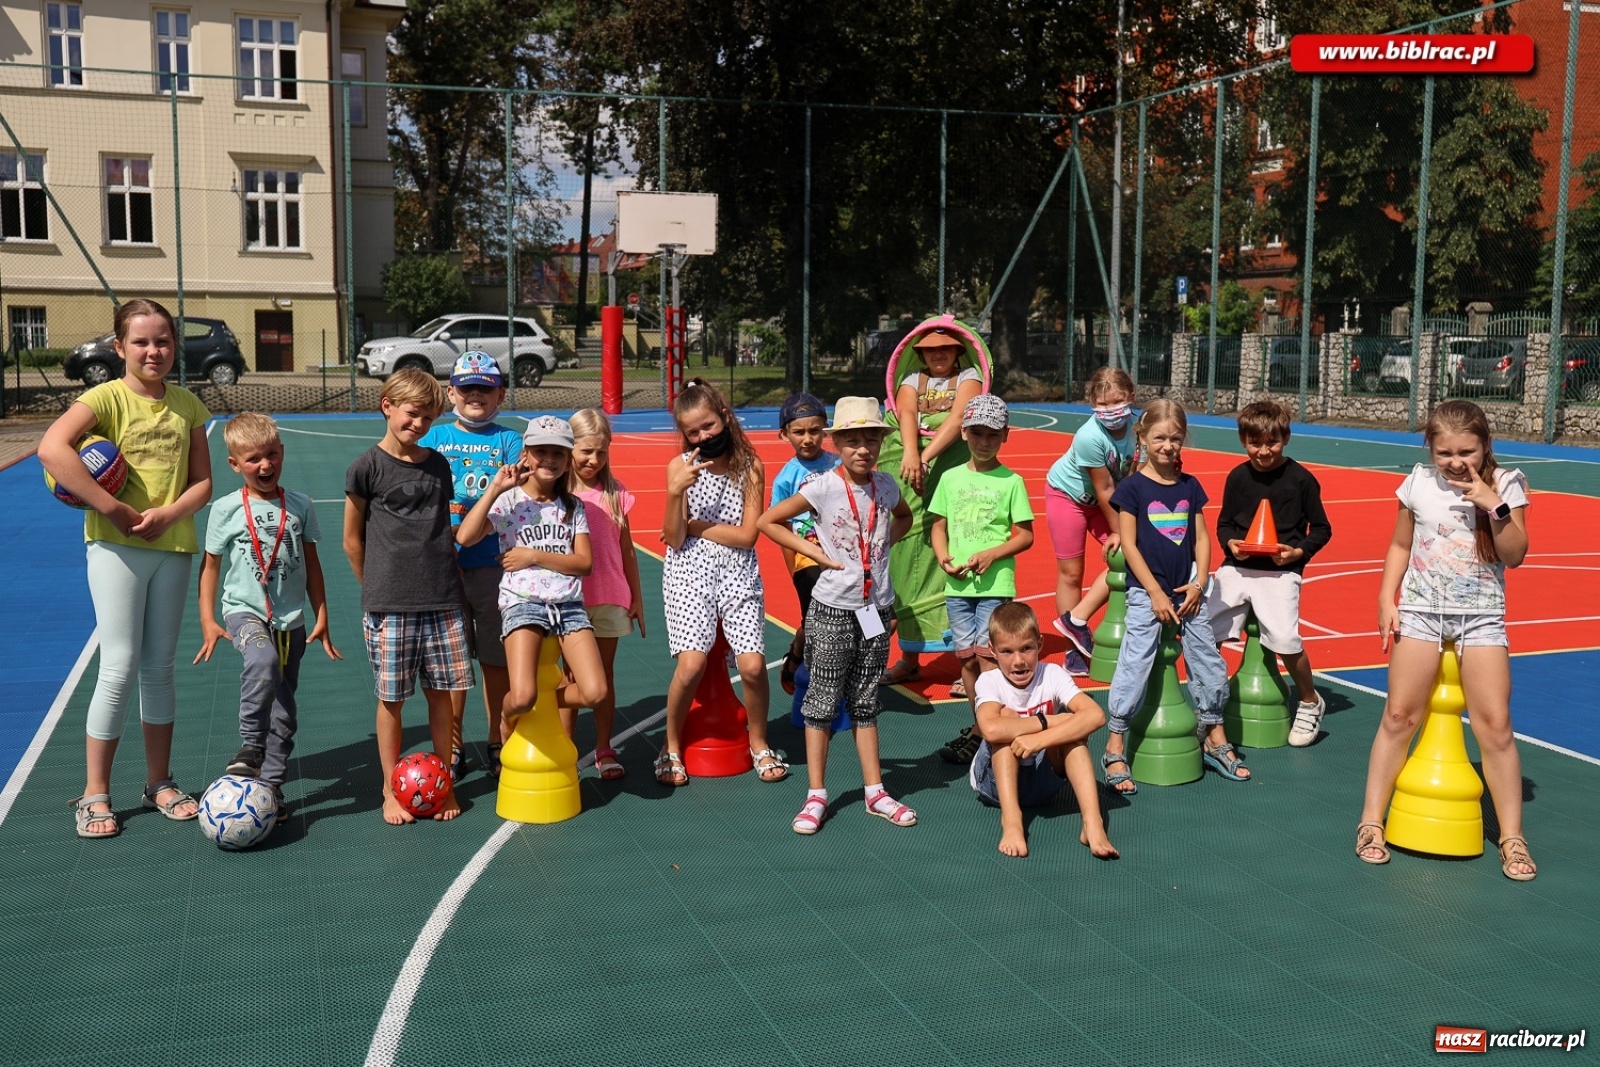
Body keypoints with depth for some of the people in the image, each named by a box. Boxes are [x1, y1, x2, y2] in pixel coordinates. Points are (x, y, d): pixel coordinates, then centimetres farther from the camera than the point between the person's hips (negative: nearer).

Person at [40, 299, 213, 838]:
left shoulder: (188, 405, 7)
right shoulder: (107, 398, -8)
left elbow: (202, 482, 6)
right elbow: (51, 449, -24)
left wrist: (168, 514, -14)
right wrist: (113, 509, -24)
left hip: (173, 546, 4)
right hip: (116, 548, -4)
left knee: (160, 668, 11)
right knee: (120, 669, -5)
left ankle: (159, 782, 23)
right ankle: (94, 794, 8)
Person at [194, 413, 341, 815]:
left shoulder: (300, 506, 3)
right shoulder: (226, 510, -3)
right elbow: (211, 564, 3)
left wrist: (321, 616, 8)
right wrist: (208, 620, -3)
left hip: (291, 618, 3)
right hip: (244, 610, -3)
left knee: (284, 709, 7)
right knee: (264, 661, -35)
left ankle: (271, 784, 21)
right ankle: (251, 746, -19)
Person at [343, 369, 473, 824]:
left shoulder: (438, 465, 10)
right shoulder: (367, 467, -3)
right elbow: (353, 540, 3)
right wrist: (377, 588, 8)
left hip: (442, 601, 3)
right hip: (389, 607, -3)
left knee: (441, 693, 7)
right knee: (391, 699, 4)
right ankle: (391, 790, 16)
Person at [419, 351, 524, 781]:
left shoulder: (509, 441, 5)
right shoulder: (433, 438, 9)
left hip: (494, 565, -1)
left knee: (497, 660, 6)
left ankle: (498, 746, 21)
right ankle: (452, 751, 19)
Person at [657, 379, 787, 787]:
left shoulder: (750, 468, 0)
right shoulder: (679, 467, -2)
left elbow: (747, 535, -5)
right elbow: (673, 539, -7)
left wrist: (693, 525, -6)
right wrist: (676, 493, -21)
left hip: (738, 574, 1)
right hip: (689, 573, -1)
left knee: (752, 665, -10)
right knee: (691, 665, -16)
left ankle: (759, 744, 17)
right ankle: (672, 747, 8)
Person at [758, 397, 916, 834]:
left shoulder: (885, 486, 0)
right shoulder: (823, 489, -13)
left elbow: (904, 517, 23)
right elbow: (767, 522, -8)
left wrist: (885, 543, 3)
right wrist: (816, 553, -11)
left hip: (877, 608, 4)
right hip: (833, 610, -4)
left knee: (865, 701, 14)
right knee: (823, 702, 4)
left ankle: (875, 791, 22)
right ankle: (816, 796, 13)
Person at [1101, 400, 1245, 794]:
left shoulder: (1190, 486, 8)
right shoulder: (1132, 487, -6)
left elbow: (1201, 539, 9)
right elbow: (1129, 545, -9)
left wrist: (1199, 584, -4)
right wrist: (1156, 593, -12)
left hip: (1188, 591, 5)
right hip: (1146, 592, -5)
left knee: (1210, 663, 8)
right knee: (1134, 666, -7)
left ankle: (1215, 739, 25)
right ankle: (1115, 749, 2)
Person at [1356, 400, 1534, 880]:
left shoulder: (1505, 484, -3)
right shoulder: (1419, 482, 0)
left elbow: (1515, 555, -8)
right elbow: (1400, 545, 9)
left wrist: (1495, 507, -20)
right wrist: (1387, 598, 0)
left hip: (1481, 616, -1)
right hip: (1421, 611, 1)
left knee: (1495, 724, -4)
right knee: (1399, 715, 1)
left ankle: (1512, 836, 8)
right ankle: (1371, 822, 10)